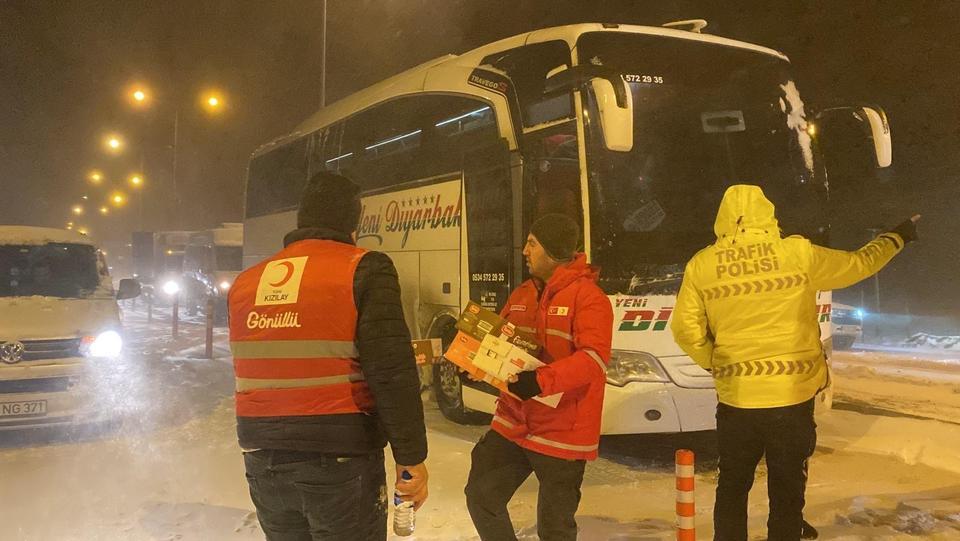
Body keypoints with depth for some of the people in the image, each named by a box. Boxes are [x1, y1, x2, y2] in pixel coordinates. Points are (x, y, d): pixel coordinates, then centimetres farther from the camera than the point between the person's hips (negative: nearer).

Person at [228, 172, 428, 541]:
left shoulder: (246, 283, 9)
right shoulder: (363, 269, -9)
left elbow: (250, 371, 15)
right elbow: (392, 374, -16)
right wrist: (411, 458, -11)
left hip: (263, 464, 6)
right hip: (339, 465, -5)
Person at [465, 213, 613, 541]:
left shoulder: (587, 297, -15)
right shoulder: (522, 295, 10)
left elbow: (594, 358, -25)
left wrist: (541, 380, -35)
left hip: (562, 433, -7)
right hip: (512, 424, 7)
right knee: (481, 495, 13)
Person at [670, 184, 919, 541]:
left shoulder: (701, 265, -2)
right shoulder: (798, 253, -5)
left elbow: (686, 330, -1)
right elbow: (859, 265, 11)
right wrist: (896, 239, 29)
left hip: (735, 399, 1)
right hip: (792, 397, -1)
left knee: (732, 489, 17)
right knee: (786, 493, 12)